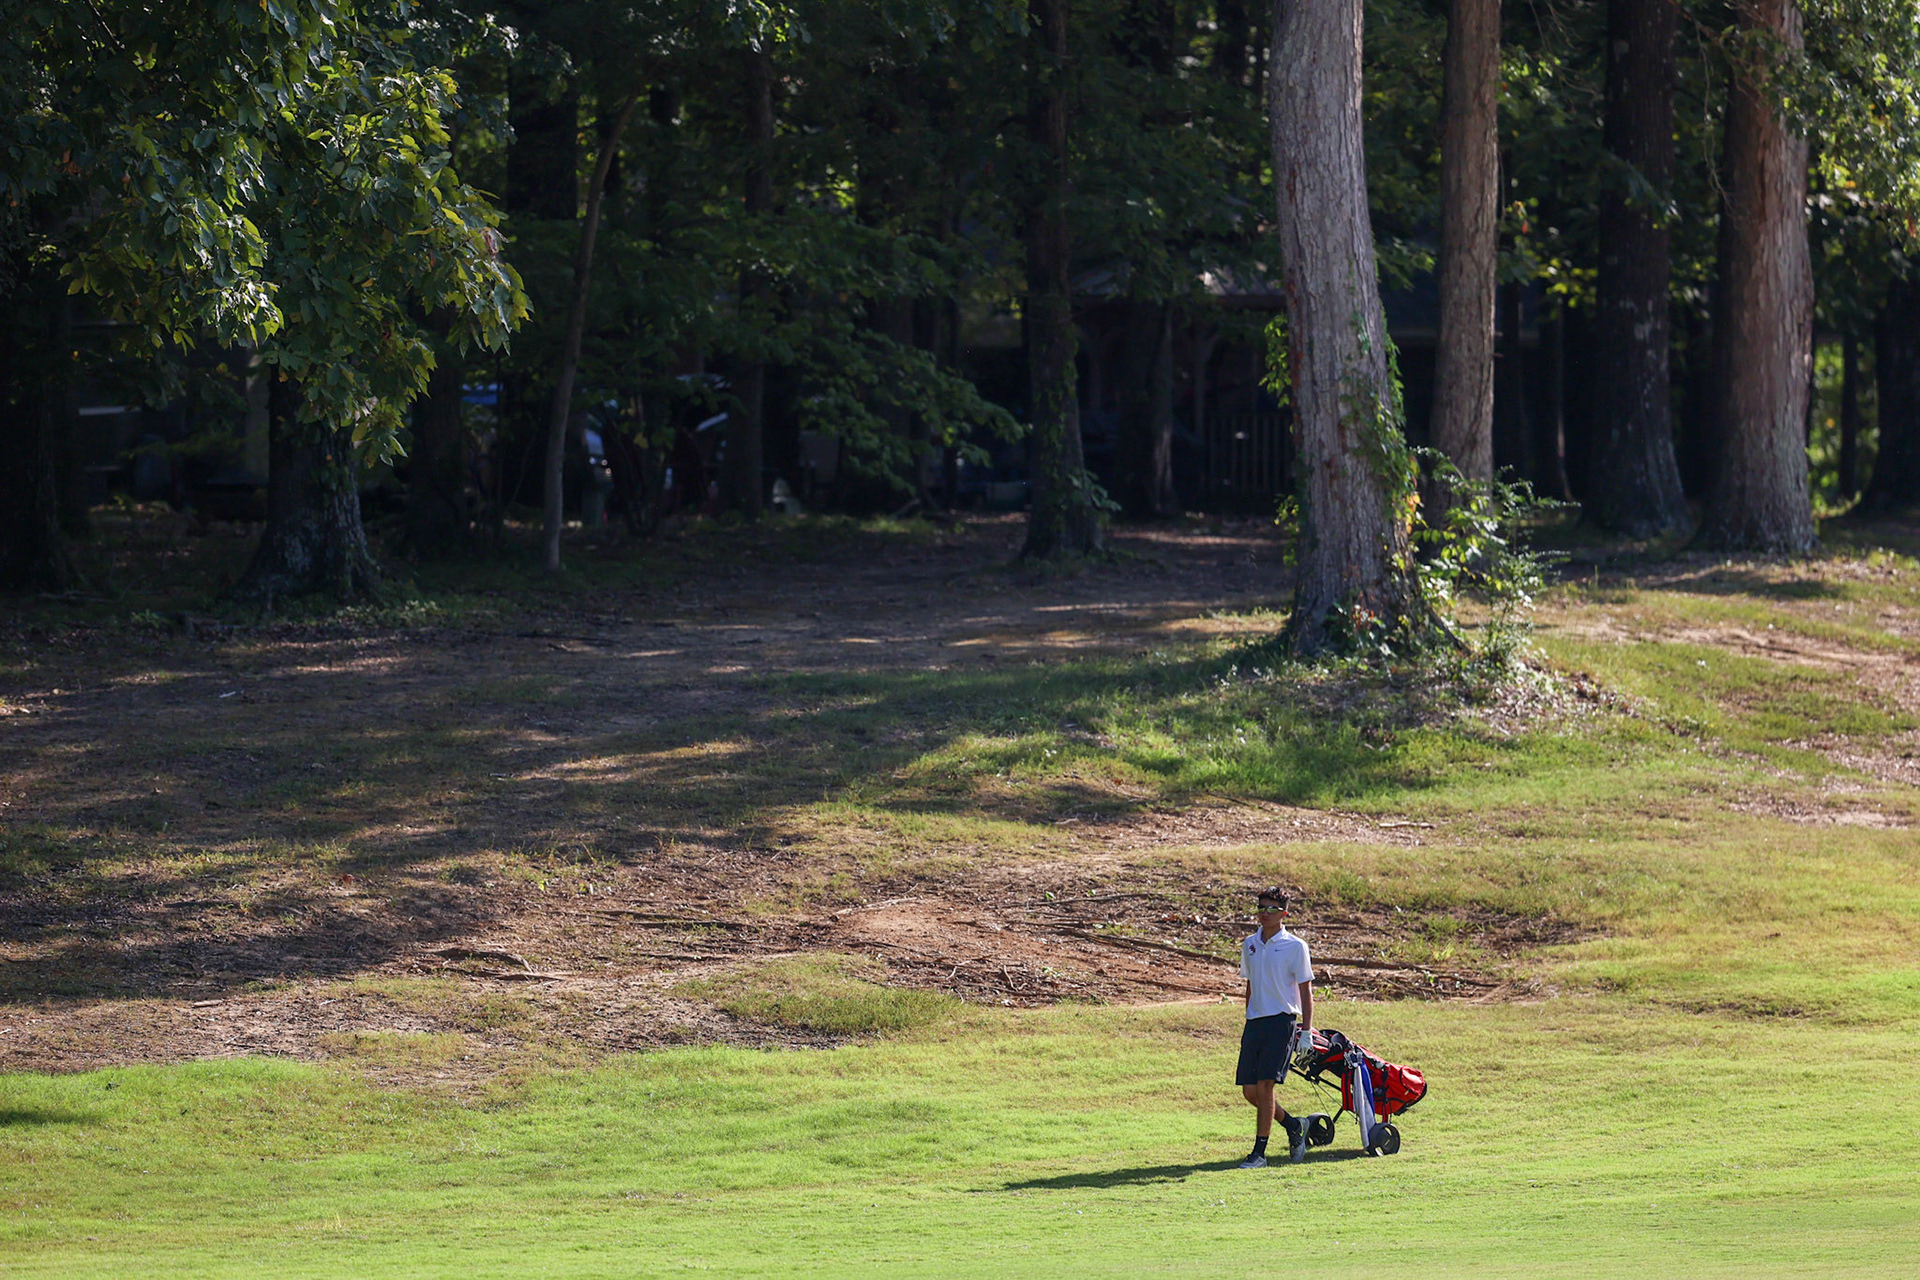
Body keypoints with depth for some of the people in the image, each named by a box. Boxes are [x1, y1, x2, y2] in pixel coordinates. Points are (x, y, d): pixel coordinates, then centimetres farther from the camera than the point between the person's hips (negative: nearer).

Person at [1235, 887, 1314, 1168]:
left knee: (1264, 1087, -13)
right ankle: (1293, 1126, 26)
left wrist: (1306, 1031, -8)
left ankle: (1259, 1153, -8)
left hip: (1281, 1021, -6)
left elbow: (1305, 990, -2)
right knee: (1250, 1091, 2)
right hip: (1255, 1022, 6)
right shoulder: (1250, 944, 13)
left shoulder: (1295, 946, -3)